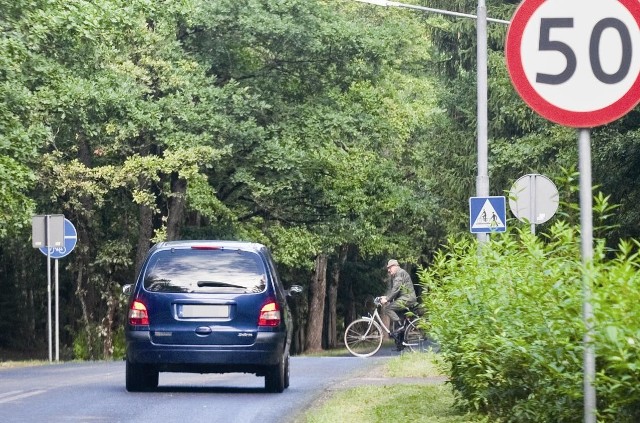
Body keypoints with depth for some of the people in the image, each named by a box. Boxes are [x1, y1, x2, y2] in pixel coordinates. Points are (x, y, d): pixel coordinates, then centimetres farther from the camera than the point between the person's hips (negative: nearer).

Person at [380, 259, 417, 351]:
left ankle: (400, 326, -22)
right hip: (403, 299, 10)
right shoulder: (394, 276, 21)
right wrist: (384, 297, 0)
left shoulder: (400, 273, -11)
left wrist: (387, 299, -24)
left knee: (387, 308, -20)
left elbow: (396, 289, -21)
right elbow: (390, 289, 18)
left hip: (407, 299, -10)